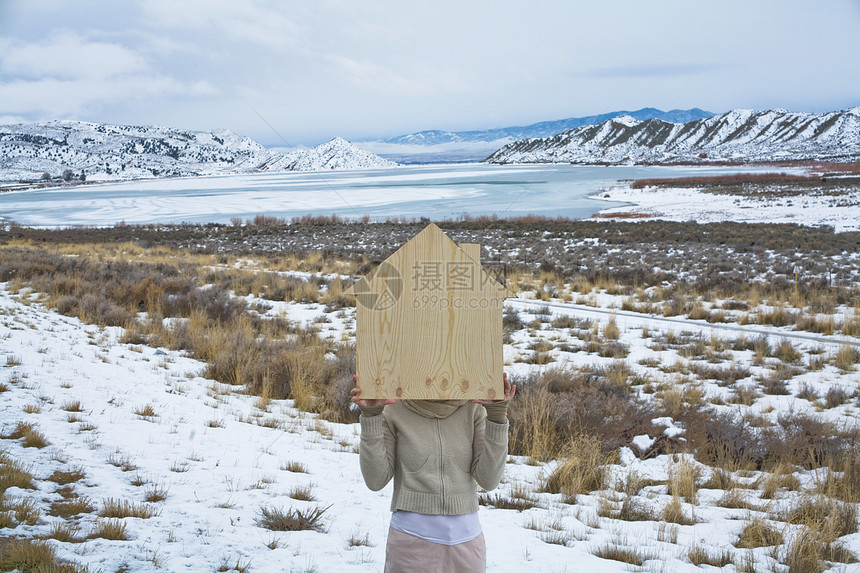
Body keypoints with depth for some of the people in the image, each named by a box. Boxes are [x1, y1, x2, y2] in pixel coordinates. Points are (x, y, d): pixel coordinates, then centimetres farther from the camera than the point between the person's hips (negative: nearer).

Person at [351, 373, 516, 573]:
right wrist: (370, 415, -16)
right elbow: (376, 481, -7)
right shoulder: (394, 410, -4)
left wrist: (498, 414, -16)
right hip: (412, 539, -1)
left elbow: (488, 480, -7)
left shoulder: (473, 409, -2)